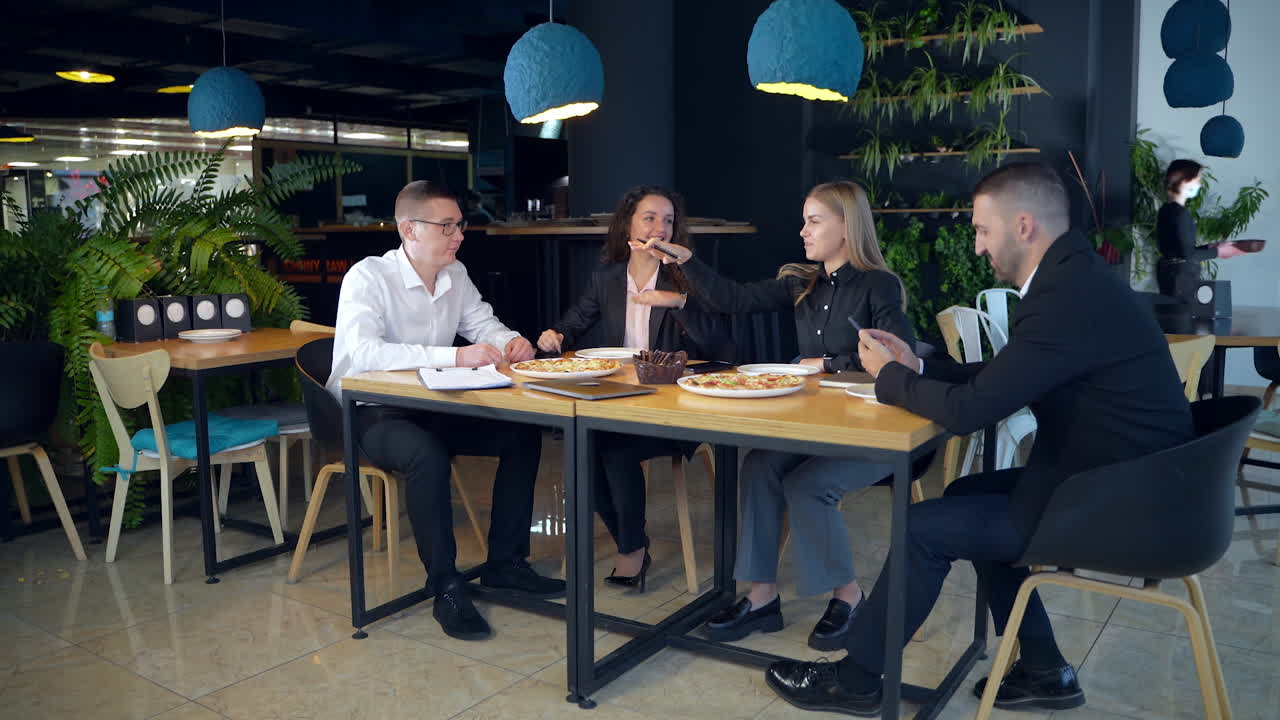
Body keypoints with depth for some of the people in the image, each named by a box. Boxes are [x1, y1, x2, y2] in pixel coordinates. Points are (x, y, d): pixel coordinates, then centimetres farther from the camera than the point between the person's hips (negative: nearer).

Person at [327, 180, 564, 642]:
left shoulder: (455, 275, 4)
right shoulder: (368, 277, -18)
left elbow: (484, 325, 15)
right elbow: (364, 352, -33)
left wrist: (511, 342, -11)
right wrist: (456, 357, -39)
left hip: (430, 408, 7)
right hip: (369, 413, -7)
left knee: (523, 434, -7)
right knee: (428, 455, -36)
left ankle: (504, 563, 4)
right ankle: (446, 588, -21)